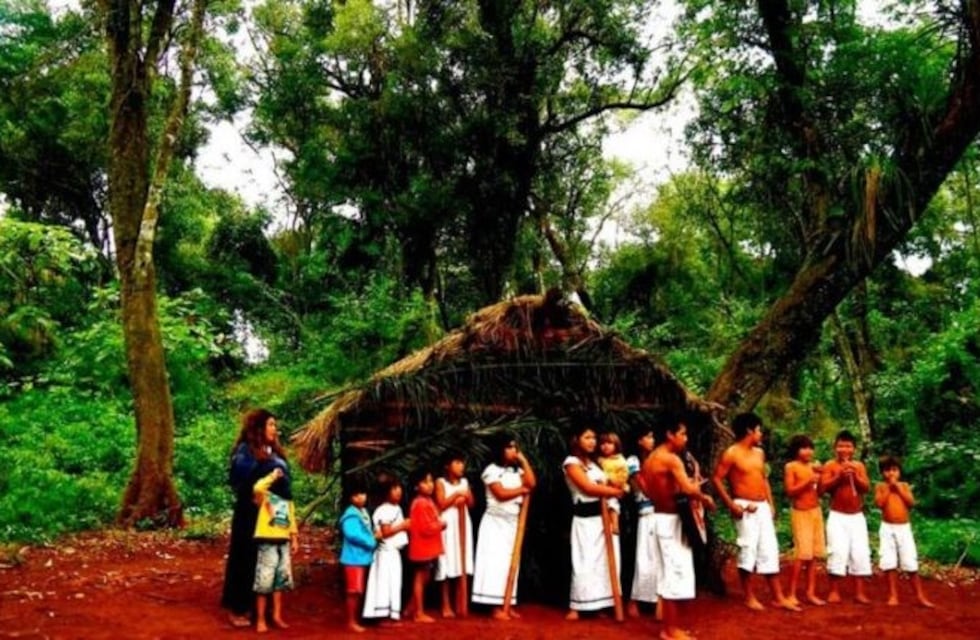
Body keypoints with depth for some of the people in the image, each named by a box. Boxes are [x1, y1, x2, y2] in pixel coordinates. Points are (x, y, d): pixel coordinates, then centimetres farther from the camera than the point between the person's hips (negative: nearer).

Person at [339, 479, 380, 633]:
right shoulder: (351, 515, -18)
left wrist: (374, 535, -2)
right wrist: (373, 539, -17)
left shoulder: (363, 512, 13)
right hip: (354, 558, -9)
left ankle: (355, 619, 25)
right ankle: (351, 622, 4)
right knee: (354, 591, -4)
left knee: (359, 591, 16)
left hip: (363, 557, 9)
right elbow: (353, 535, -28)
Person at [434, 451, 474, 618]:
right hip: (447, 526, -5)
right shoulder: (441, 482, -4)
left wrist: (465, 497, -8)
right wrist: (456, 494, -15)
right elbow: (441, 504, -11)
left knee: (462, 566, 3)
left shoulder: (464, 482, 11)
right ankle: (446, 606, 5)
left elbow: (472, 503, 11)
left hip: (463, 525, 5)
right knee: (447, 567, -3)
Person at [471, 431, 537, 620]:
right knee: (496, 562, -8)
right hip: (496, 522, -7)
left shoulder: (517, 470, 13)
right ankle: (496, 607, -7)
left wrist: (523, 461, -2)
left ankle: (507, 604, 12)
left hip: (512, 522, 7)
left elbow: (532, 483, -2)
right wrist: (522, 489, -10)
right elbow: (501, 494, -19)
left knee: (510, 563, 7)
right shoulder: (492, 470, -9)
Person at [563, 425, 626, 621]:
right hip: (585, 518, -7)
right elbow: (588, 488, -15)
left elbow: (604, 486, 14)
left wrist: (610, 488, -9)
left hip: (603, 516, 8)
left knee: (605, 561, 7)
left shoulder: (594, 463, 20)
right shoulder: (572, 462, -6)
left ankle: (601, 605, 14)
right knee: (585, 563, -6)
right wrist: (615, 491, -8)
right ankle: (575, 607, 3)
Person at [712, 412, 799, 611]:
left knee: (770, 551, 7)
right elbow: (717, 479, -13)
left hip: (762, 507, 7)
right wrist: (731, 504, -17)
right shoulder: (731, 454, -10)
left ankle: (778, 597, 12)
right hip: (745, 508, -7)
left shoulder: (759, 453, 12)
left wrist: (771, 504, 14)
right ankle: (749, 597, 9)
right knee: (748, 551, -3)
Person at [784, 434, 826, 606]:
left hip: (816, 511, 6)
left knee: (814, 554, 6)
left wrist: (820, 477, -7)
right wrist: (808, 482, -19)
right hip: (800, 513, -6)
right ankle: (792, 594, -5)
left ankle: (811, 593, 12)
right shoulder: (791, 466, -5)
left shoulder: (813, 466, 10)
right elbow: (790, 491, -13)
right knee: (802, 554, -12)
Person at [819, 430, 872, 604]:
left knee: (860, 553, 0)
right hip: (837, 516, -3)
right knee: (837, 552, -10)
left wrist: (854, 476, -18)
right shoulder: (830, 466, -3)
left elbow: (866, 488, -3)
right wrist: (839, 476, -21)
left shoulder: (859, 466, 6)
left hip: (857, 516, 3)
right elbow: (823, 488, -12)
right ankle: (834, 591, -1)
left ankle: (859, 592, 8)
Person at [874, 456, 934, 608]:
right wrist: (889, 487, -10)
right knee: (889, 564, -1)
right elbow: (879, 503, -13)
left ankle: (920, 596, 8)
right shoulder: (880, 486, 2)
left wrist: (898, 487, -9)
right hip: (887, 528, -1)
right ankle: (893, 595, 8)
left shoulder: (904, 486, 6)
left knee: (911, 564, 0)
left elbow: (911, 502, -7)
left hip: (904, 528, 1)